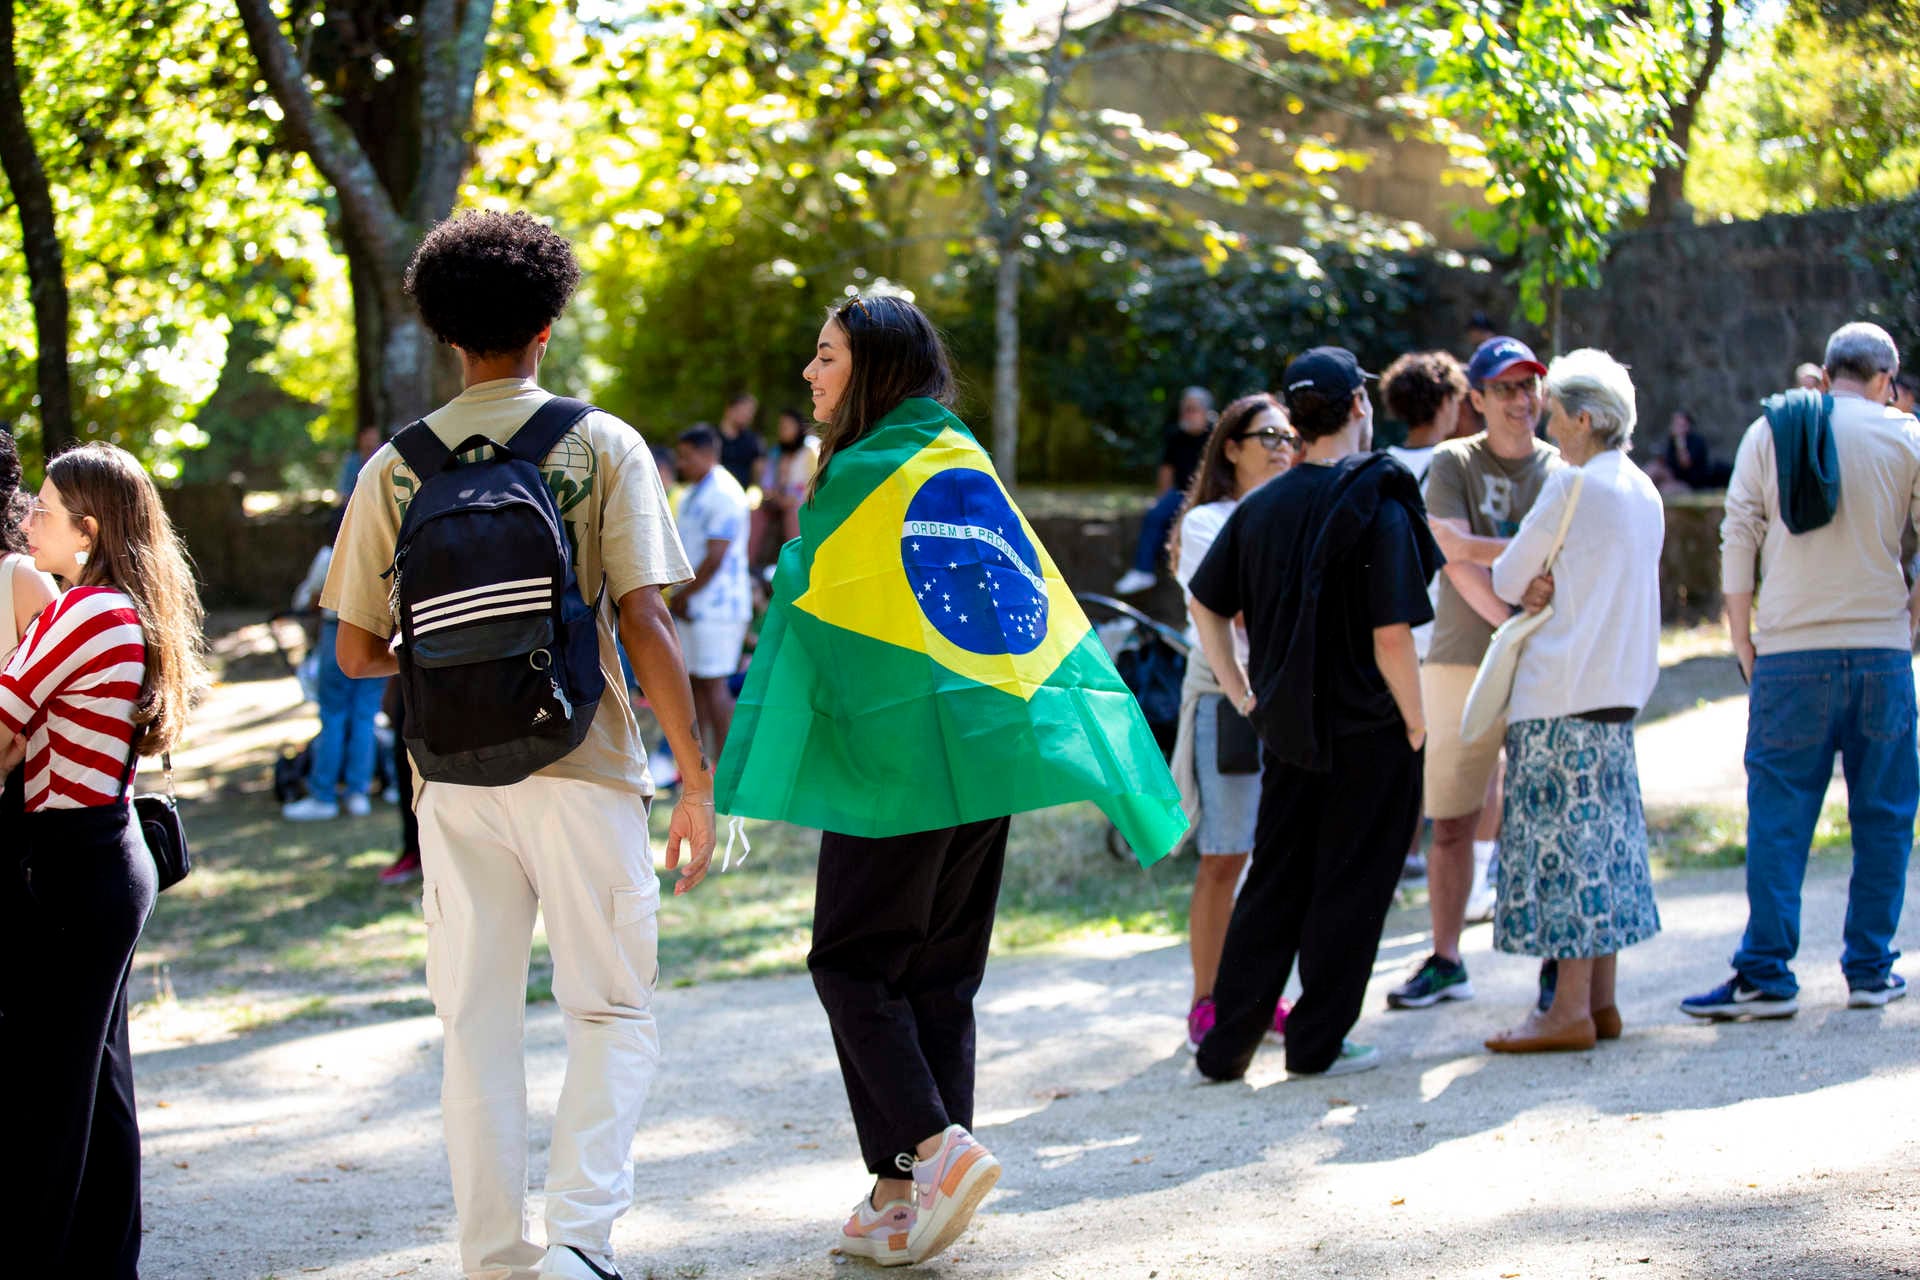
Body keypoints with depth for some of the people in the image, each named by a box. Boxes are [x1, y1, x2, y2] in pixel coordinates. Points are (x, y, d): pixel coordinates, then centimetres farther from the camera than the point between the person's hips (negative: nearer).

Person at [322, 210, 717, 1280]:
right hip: (582, 767, -2)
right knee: (614, 1014, 5)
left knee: (477, 1023, 10)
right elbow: (646, 625, -8)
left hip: (455, 780, 2)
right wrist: (697, 780, -3)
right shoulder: (603, 446, -2)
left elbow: (358, 651, 6)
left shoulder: (397, 467, 4)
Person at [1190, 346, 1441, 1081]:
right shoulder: (1378, 511, -14)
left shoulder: (1261, 507, 4)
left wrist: (1243, 694, 17)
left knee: (1273, 885, 13)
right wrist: (1416, 722, -7)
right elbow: (1391, 638, -19)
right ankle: (1317, 1042, 10)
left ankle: (1227, 1044, 13)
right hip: (1368, 733, -5)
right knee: (1350, 887, 6)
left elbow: (1206, 606, 11)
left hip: (1287, 729, 5)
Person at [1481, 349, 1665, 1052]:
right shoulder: (1644, 492, 13)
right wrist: (1548, 586, -1)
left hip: (1562, 691, -9)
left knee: (1562, 836, -6)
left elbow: (1506, 579, -6)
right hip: (1618, 685, 9)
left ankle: (1570, 1009, -7)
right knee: (1602, 836, 11)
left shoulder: (1572, 485, -13)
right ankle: (1601, 1000, 14)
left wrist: (1525, 588, 16)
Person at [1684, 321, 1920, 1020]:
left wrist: (1742, 639, 9)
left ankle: (1766, 975, -3)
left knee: (1778, 818, 1)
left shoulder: (1768, 431, 5)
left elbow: (1738, 540, 3)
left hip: (1791, 654, 0)